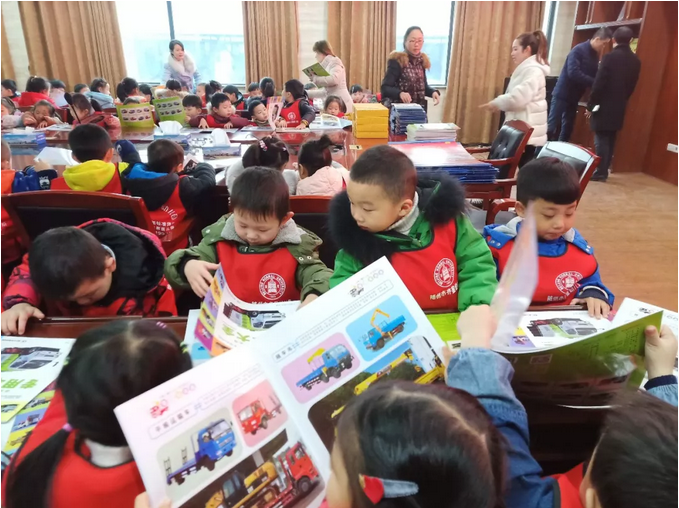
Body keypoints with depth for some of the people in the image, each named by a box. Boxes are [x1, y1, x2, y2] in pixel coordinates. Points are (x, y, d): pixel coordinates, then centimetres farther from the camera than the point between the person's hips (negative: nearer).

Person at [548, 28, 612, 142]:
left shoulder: (595, 55, 11)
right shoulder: (578, 50, -13)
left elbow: (593, 75, 11)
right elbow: (573, 73, -24)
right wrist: (594, 83, -24)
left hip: (574, 96, 8)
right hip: (562, 94, -8)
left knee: (567, 129, 9)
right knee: (552, 126, -8)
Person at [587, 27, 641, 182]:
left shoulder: (610, 57, -11)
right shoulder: (636, 61, 8)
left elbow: (599, 83, -15)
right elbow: (632, 86, 12)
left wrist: (591, 104, -8)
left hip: (604, 106, -6)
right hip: (619, 108, 6)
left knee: (601, 141, -3)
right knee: (610, 141, 13)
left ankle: (600, 173, -3)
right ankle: (604, 171, 18)